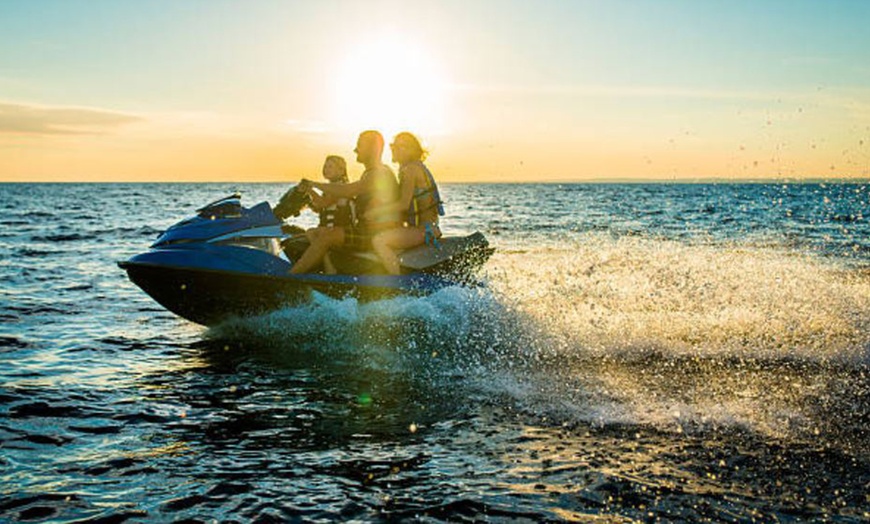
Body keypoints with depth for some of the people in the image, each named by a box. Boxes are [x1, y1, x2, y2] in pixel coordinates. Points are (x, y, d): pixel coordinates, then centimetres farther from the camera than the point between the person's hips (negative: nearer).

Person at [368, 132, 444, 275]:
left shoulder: (411, 169, -13)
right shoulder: (412, 167, 18)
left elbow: (404, 204, -20)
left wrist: (376, 211, -15)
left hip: (423, 229, -11)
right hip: (424, 226, 11)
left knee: (378, 241, -23)